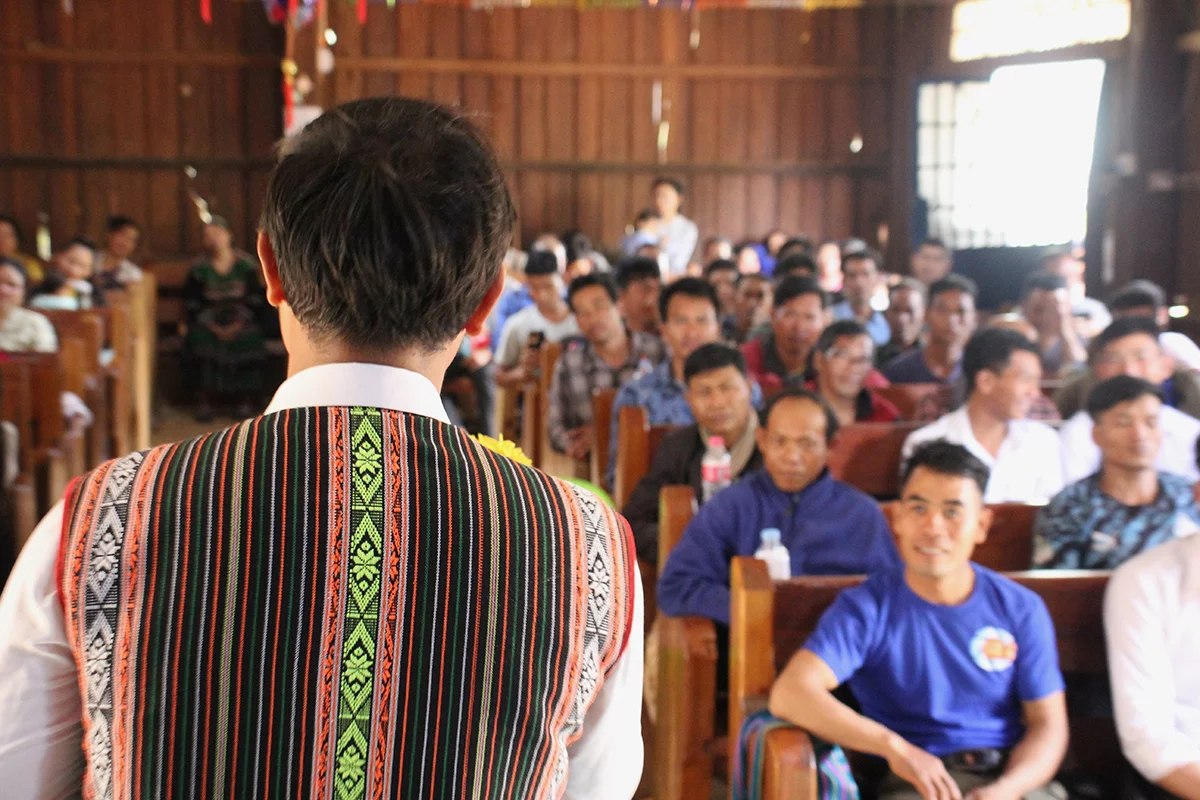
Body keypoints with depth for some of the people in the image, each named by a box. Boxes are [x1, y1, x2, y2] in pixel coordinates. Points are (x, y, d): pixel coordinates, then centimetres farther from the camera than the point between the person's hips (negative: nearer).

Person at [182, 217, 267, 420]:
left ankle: (246, 399, -17)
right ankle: (204, 401, -22)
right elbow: (191, 303, 0)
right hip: (210, 324, 1)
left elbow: (256, 299, -1)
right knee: (199, 339, -28)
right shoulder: (199, 268, 4)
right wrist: (213, 327, -12)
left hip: (241, 324, -1)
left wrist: (238, 325, -13)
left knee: (249, 339, -29)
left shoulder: (246, 264, 2)